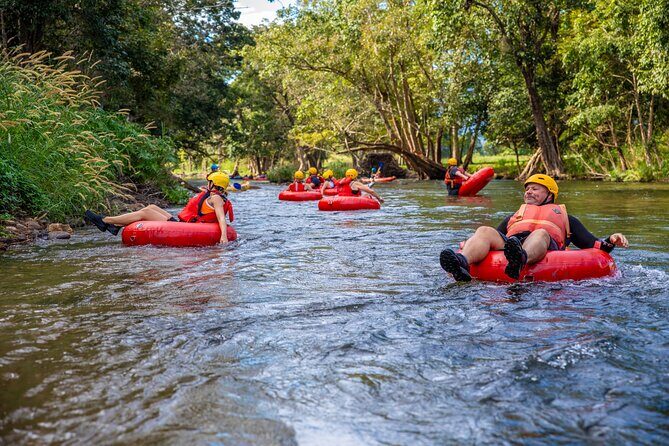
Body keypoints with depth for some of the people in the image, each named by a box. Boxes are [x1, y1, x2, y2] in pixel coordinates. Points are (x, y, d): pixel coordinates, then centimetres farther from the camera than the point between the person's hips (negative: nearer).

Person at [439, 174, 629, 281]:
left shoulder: (564, 216, 36)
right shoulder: (513, 217, 41)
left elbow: (593, 244, 26)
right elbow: (493, 238, 31)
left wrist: (610, 242, 5)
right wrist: (469, 244, 12)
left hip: (545, 249, -2)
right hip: (507, 246, 2)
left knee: (540, 233, -35)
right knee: (485, 231, -25)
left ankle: (519, 261, -70)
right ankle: (462, 263, -57)